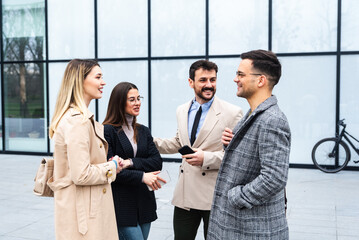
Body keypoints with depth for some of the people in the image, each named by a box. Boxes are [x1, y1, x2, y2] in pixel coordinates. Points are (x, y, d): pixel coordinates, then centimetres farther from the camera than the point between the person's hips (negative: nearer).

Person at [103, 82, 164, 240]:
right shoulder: (108, 131, -7)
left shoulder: (143, 131, 12)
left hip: (144, 202, 6)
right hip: (121, 203, -6)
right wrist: (142, 176, -18)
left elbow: (157, 162, 2)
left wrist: (130, 162, -13)